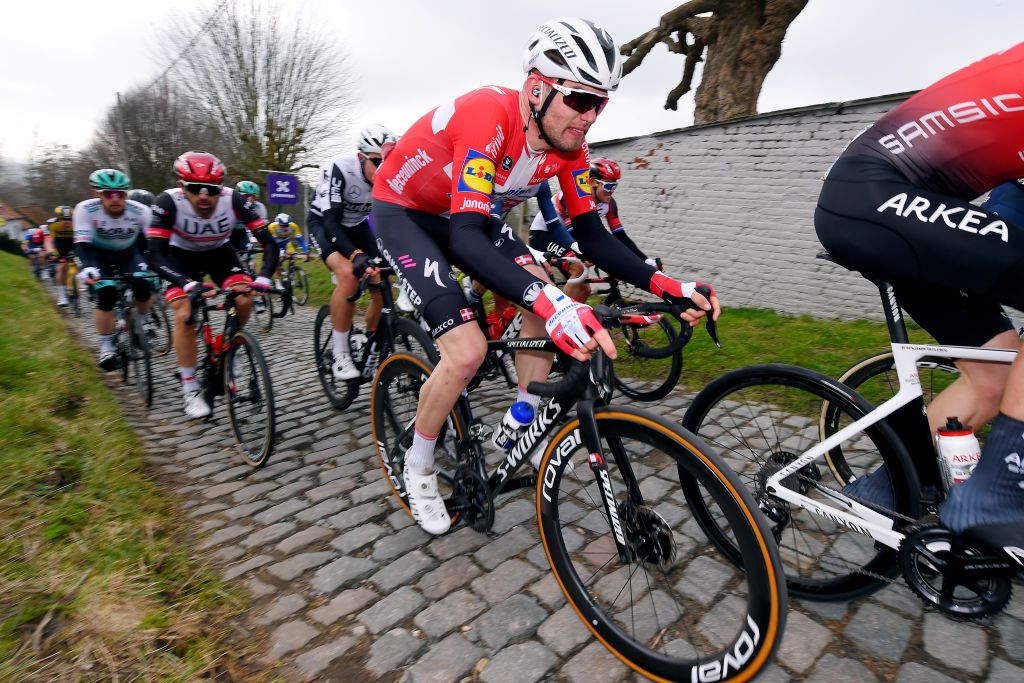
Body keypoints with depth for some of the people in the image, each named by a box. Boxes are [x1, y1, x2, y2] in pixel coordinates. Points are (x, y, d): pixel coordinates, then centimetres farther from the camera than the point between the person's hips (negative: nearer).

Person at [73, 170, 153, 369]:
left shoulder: (141, 211, -24)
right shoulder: (85, 209, -26)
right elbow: (82, 244, -31)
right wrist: (88, 268, -49)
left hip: (128, 253, 1)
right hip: (98, 255, -1)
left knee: (143, 284, -26)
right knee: (106, 293, -23)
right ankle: (106, 346, -6)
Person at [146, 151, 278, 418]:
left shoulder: (235, 200, -31)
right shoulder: (168, 202, -33)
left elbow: (269, 243, -29)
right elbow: (156, 255, -34)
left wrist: (263, 279, -45)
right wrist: (189, 285, -51)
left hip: (219, 253, 2)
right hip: (181, 256, -1)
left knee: (244, 301, -22)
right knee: (184, 314, -19)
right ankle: (190, 389, -4)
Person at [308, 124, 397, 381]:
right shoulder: (339, 168, -31)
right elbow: (331, 220, -36)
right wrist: (356, 255, -52)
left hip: (357, 225, 5)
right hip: (323, 222, -5)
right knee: (348, 275, -31)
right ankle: (340, 354, -18)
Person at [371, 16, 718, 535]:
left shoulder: (568, 144, -13)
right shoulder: (488, 116, -34)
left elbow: (592, 236, -12)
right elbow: (466, 238, -44)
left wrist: (664, 285, -24)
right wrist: (545, 299, -58)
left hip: (468, 213, 7)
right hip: (403, 212, -6)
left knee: (547, 301, -10)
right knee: (467, 351, -22)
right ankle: (417, 468, 5)